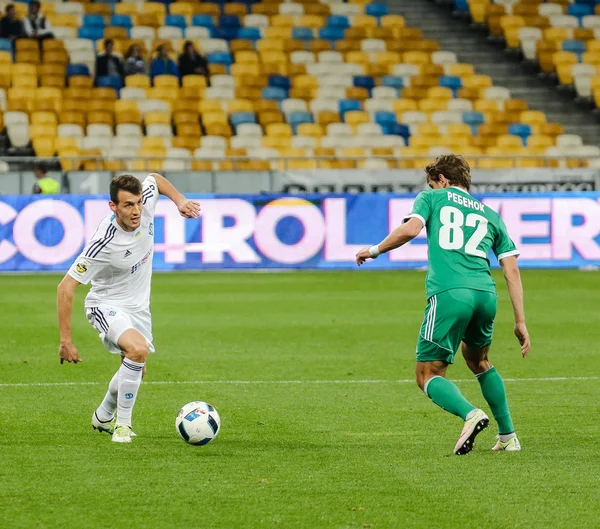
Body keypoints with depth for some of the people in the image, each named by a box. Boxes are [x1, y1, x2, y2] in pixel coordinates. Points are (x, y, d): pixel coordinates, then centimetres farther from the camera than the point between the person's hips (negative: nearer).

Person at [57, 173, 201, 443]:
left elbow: (155, 179, 9)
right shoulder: (104, 244, -34)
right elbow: (66, 287, -28)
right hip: (107, 306, -7)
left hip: (138, 307, 7)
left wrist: (180, 200, -5)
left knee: (136, 368, 18)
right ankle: (122, 423, -15)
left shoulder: (146, 202, -18)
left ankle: (103, 416, 47)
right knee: (138, 349, -32)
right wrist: (66, 340, -29)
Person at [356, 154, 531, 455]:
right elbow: (511, 270, 19)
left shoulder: (432, 198, 17)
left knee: (428, 376, 1)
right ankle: (508, 436, 28)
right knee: (478, 360, 31)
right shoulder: (490, 215, 26)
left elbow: (410, 229, -3)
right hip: (486, 294, 5)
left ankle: (470, 414, -28)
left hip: (448, 294, -5)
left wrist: (375, 250, 13)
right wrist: (520, 322, 19)